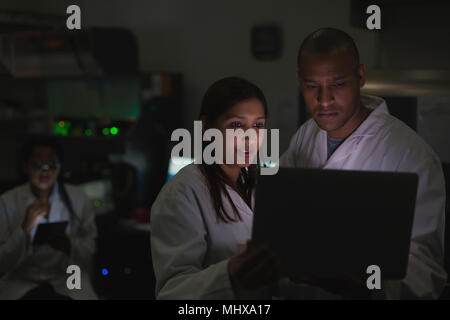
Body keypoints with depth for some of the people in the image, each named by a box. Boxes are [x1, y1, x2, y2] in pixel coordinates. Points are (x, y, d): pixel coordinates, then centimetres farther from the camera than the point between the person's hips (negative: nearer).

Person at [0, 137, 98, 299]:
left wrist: (69, 245, -15)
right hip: (22, 280, -1)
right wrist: (25, 229, -21)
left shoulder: (77, 198, 3)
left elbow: (91, 245, 7)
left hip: (67, 276, 1)